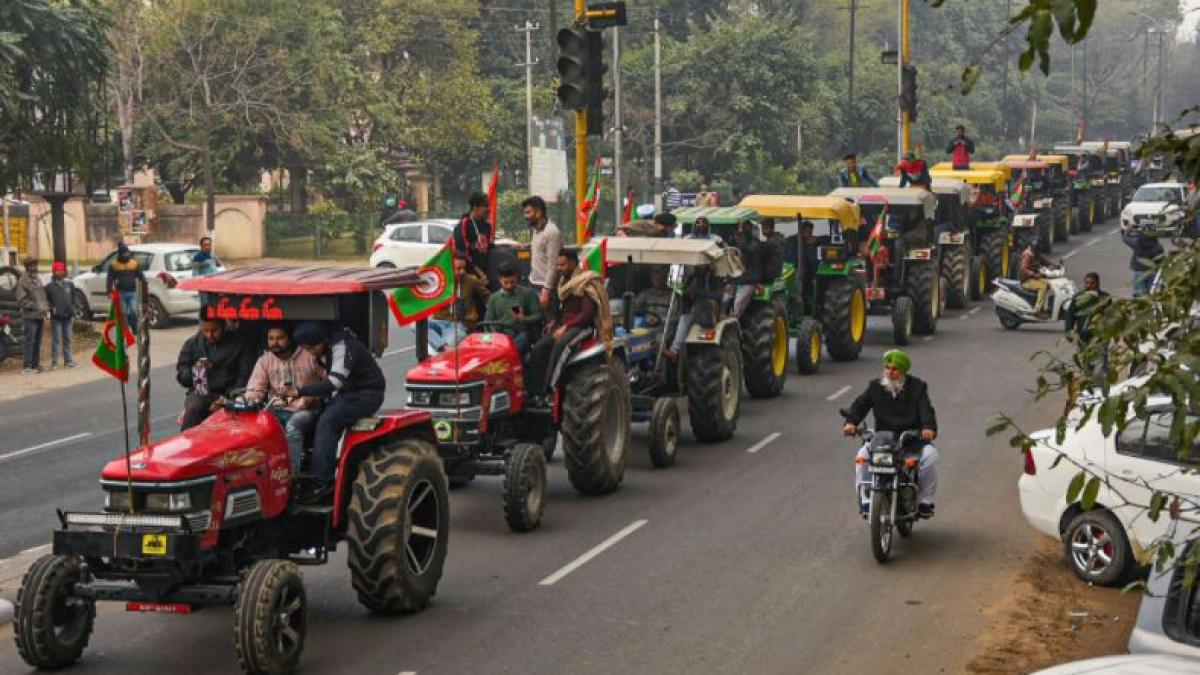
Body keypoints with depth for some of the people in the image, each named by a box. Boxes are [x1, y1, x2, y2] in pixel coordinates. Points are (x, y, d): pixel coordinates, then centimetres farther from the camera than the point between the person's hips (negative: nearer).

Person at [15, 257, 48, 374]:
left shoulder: (37, 280, 16)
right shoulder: (22, 281, -7)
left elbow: (43, 296, 22)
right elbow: (22, 300, -12)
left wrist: (47, 309, 6)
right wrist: (37, 307, -16)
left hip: (40, 316, 7)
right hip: (30, 316, -7)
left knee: (37, 342, 11)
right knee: (30, 341, -7)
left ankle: (36, 364, 17)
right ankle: (28, 366, -6)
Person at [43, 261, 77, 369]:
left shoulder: (69, 284, 8)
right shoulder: (49, 286, -3)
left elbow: (74, 297, 17)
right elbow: (46, 300, -1)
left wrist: (72, 308, 5)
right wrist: (52, 308, -15)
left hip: (67, 316, 4)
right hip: (56, 317, -4)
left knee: (67, 339, 11)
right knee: (56, 339, -3)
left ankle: (68, 359, 20)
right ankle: (54, 362, 0)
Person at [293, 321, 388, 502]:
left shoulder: (341, 346, -24)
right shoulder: (325, 348, 5)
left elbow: (334, 382, -34)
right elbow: (329, 380, 17)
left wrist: (300, 392, -37)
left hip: (367, 393, -10)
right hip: (348, 391, 10)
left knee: (327, 421, -26)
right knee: (320, 420, -11)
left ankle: (322, 481, -28)